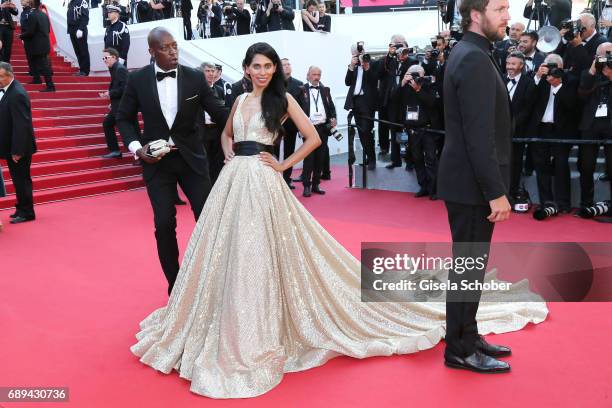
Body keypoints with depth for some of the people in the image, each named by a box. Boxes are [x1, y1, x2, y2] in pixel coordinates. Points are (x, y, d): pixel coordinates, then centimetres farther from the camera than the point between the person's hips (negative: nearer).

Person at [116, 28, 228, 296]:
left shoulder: (195, 78, -4)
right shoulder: (137, 80, -3)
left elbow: (219, 112, -1)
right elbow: (124, 119, 7)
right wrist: (136, 147, -9)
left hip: (191, 158, 1)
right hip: (156, 160, 0)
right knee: (164, 224, -1)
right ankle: (175, 285, 17)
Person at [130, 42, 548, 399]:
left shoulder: (282, 99, -1)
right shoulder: (240, 100, 15)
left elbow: (314, 138, -6)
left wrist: (284, 164, -4)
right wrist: (229, 156, 11)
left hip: (262, 183, -6)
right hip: (232, 182, 6)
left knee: (261, 253, -5)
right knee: (228, 254, 9)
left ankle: (261, 336, 8)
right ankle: (231, 331, 28)